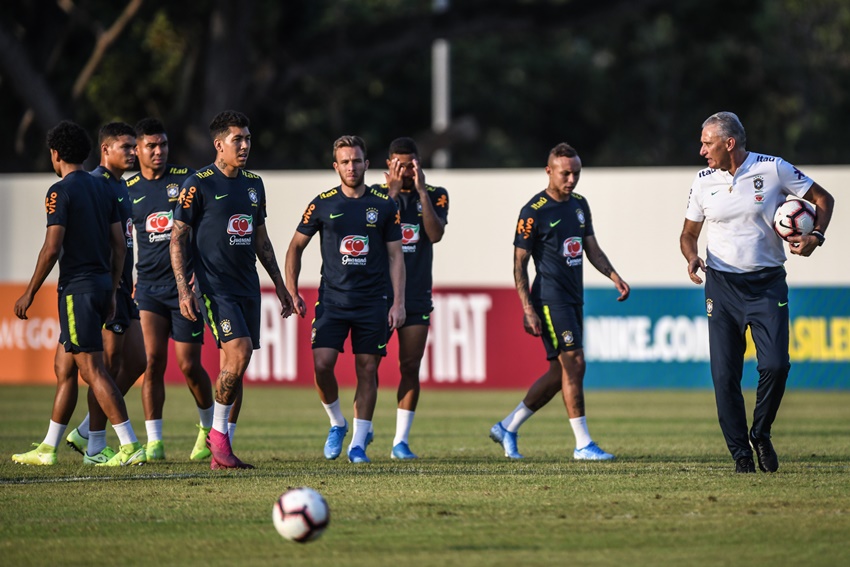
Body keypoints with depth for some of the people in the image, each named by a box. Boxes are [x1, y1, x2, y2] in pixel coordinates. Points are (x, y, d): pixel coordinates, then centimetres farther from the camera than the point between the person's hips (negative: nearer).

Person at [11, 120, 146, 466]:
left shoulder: (61, 191, -11)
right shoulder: (103, 188, 12)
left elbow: (52, 248, -16)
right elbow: (119, 244, 12)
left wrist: (29, 294, -8)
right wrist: (112, 291, 18)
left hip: (77, 288, -8)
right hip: (102, 283, 8)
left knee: (92, 370, -9)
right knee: (64, 370, 15)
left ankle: (130, 446, -16)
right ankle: (48, 449, 21)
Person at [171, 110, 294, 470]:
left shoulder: (253, 183, 14)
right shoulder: (198, 184, -6)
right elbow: (177, 238, -5)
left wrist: (279, 283, 22)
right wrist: (183, 289, -13)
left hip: (247, 287, 6)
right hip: (214, 287, -6)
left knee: (233, 369, 4)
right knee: (239, 354, -20)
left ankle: (220, 454, 8)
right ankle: (217, 433, -3)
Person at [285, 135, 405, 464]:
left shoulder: (385, 205, 4)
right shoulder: (322, 204, 2)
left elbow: (395, 255, 7)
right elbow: (296, 246, 11)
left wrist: (398, 303, 0)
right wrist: (292, 291, 3)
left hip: (372, 302, 0)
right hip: (332, 299, 0)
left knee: (367, 370, 0)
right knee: (321, 364, -13)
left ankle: (358, 444, 9)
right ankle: (337, 423, 12)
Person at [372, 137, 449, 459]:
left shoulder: (434, 196, 5)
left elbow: (436, 234, -12)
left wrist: (421, 191, -15)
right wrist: (393, 192, -17)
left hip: (417, 296, 1)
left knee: (411, 369, -2)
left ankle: (401, 441, 2)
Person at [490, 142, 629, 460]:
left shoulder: (579, 205, 13)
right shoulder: (534, 212, -10)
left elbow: (591, 249, 19)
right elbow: (519, 263, -8)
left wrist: (613, 276, 1)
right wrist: (527, 309, -14)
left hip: (573, 298, 8)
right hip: (550, 299, -8)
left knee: (559, 373, 8)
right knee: (574, 363, -12)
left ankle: (507, 428, 20)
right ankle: (583, 445, -9)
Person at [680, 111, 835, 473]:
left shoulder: (773, 169, -5)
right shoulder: (704, 181, 4)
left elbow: (823, 199, 5)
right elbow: (689, 233, 15)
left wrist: (816, 237, -11)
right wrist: (692, 257, -7)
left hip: (768, 284, -2)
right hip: (722, 286, 2)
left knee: (776, 364, -15)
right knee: (725, 375, -6)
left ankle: (761, 435, 10)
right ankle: (740, 453, 6)